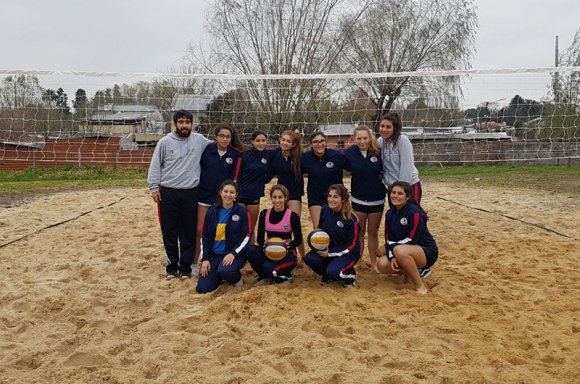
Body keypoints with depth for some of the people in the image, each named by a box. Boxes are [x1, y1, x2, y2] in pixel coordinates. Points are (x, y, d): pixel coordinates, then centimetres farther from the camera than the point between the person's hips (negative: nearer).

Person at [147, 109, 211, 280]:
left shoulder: (199, 140, 1)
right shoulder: (165, 142, -1)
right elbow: (155, 166, 2)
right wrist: (154, 187, -3)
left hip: (191, 193, 1)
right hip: (168, 192, -1)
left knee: (189, 232, 8)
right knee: (169, 232, 7)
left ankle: (186, 266, 21)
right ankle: (172, 266, 21)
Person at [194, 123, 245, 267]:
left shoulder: (236, 155, -2)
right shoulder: (207, 149, -4)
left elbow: (234, 178, 1)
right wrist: (196, 188, 3)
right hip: (204, 196, 0)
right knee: (200, 230, 3)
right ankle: (194, 263, 14)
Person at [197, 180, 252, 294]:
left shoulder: (242, 212, -4)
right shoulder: (212, 212, 5)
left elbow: (247, 236, -7)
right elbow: (204, 236, 7)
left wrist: (233, 253, -18)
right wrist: (205, 259, -1)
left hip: (234, 254, -3)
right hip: (213, 254, 4)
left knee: (224, 271, -36)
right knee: (202, 288, -8)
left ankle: (237, 278, -1)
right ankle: (219, 275, 23)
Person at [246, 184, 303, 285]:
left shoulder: (292, 216, -8)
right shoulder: (264, 214, 2)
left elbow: (298, 240, -5)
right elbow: (260, 238, 1)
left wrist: (287, 246, -24)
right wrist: (265, 245, -21)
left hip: (287, 254, -4)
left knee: (268, 267, -33)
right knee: (251, 250, -27)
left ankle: (285, 276, 1)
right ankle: (264, 276, -2)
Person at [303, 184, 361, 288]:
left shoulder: (351, 219, -20)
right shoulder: (324, 210, -6)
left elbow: (353, 245, -15)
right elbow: (319, 230, 12)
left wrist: (330, 253, -19)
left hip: (348, 253, -5)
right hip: (327, 249, 5)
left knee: (333, 272, -31)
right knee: (309, 258, -21)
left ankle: (350, 274, 5)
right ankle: (328, 275, 8)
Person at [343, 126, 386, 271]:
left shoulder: (378, 151, -13)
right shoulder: (350, 153, -11)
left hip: (377, 199, 0)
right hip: (358, 199, 0)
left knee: (373, 232, 12)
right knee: (359, 232, 11)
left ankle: (373, 262, 27)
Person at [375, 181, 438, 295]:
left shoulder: (415, 212, -19)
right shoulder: (389, 214, 2)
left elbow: (412, 240, -21)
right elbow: (389, 239, 1)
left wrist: (388, 247, -15)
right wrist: (392, 256, -18)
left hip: (427, 252, -7)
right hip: (406, 251, 7)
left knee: (400, 250, -36)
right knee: (382, 265, -17)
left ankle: (420, 285, -19)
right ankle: (413, 269, 9)